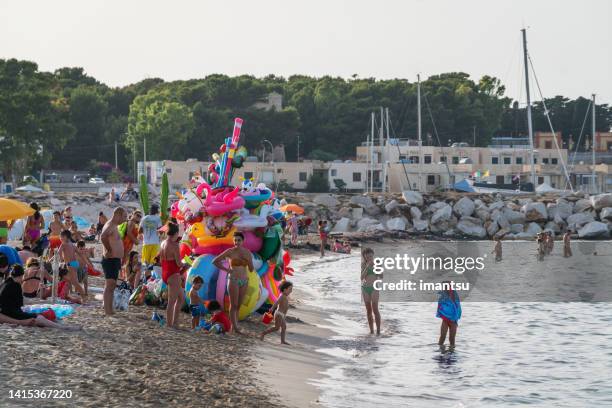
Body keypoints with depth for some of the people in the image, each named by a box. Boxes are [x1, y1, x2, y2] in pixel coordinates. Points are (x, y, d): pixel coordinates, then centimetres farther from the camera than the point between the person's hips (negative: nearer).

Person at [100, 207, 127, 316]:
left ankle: (109, 310, 20)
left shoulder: (113, 226, 17)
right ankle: (107, 311, -12)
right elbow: (103, 237, -38)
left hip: (114, 261, 11)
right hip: (111, 260, -11)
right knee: (109, 285, -10)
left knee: (112, 286, 14)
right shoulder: (110, 226, -17)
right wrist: (109, 249, -26)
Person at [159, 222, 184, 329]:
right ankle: (170, 325, -1)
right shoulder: (174, 245, -16)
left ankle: (175, 323, 17)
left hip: (165, 274, 9)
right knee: (172, 301, -3)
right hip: (173, 275, -9)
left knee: (181, 298, 18)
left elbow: (161, 261, 16)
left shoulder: (163, 243, 8)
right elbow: (178, 263, -18)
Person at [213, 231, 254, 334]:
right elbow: (215, 261, -1)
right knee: (233, 305, -7)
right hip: (233, 280, -4)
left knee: (238, 306, 7)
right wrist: (226, 269, -5)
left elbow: (251, 269, 7)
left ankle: (234, 326, 13)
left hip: (244, 281, 4)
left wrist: (248, 260, -10)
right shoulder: (230, 252, -5)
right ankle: (235, 327, -9)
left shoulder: (247, 252, 5)